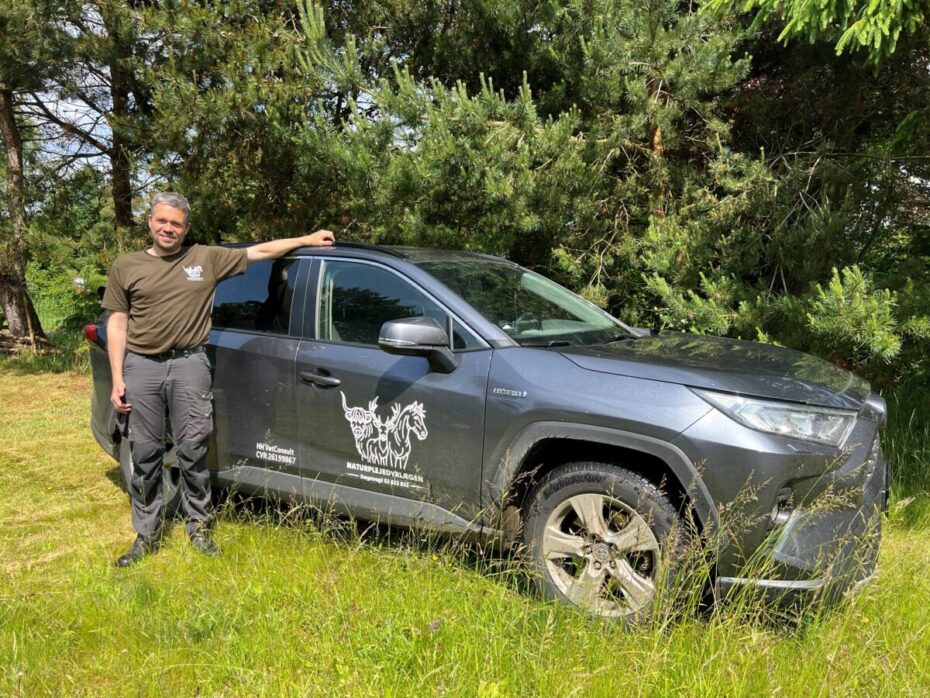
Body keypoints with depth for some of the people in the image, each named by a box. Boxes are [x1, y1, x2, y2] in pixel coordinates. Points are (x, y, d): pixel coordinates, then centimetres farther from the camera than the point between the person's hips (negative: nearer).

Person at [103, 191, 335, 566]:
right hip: (141, 366, 1)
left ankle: (199, 526, 18)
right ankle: (146, 535, 18)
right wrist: (117, 379, -1)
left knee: (193, 450, 3)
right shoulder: (126, 266, 6)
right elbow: (117, 325, 6)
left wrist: (308, 240, 8)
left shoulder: (207, 258, 6)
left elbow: (258, 251, 11)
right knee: (144, 454, 6)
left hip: (190, 365, 0)